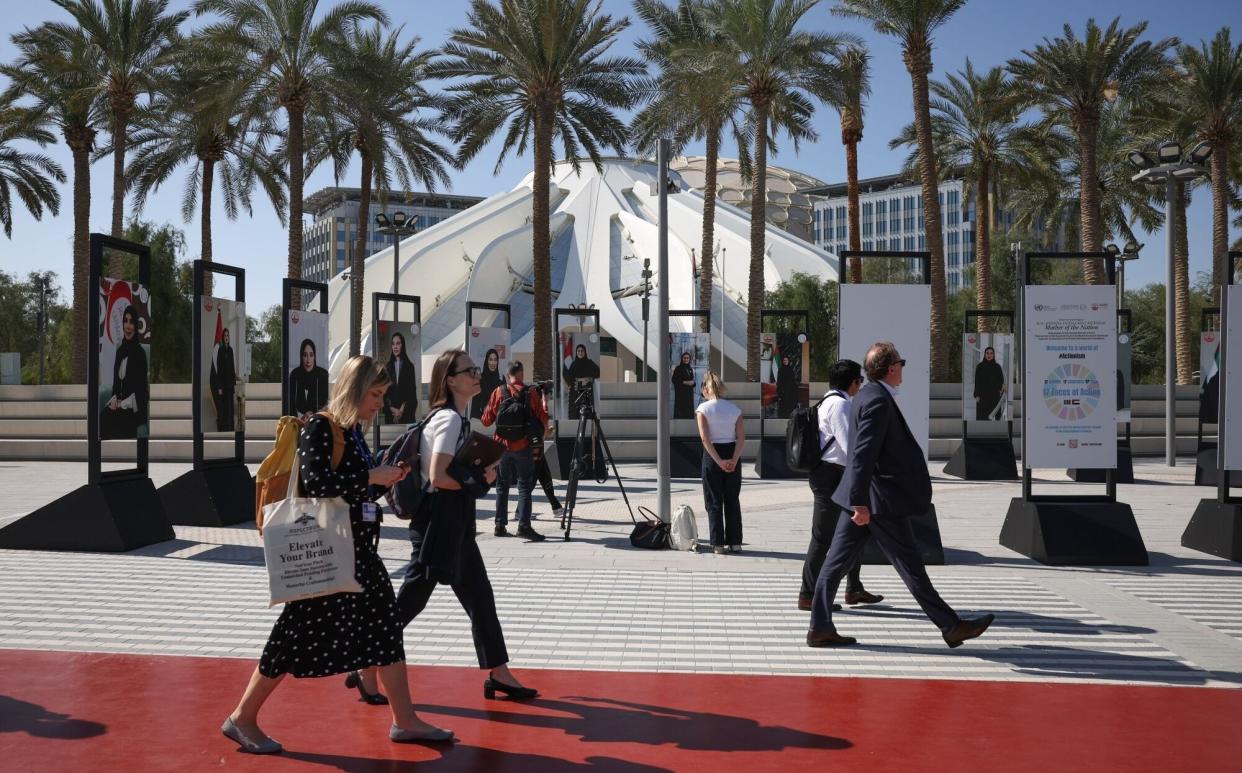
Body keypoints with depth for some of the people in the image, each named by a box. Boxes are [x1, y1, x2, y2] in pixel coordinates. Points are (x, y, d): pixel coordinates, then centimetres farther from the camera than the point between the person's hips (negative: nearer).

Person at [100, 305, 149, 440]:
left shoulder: (140, 353, -10)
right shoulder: (120, 350, 12)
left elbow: (141, 388, -12)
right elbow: (116, 381, 15)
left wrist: (123, 404, -15)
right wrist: (115, 400, -3)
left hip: (135, 407, -6)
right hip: (119, 402, 6)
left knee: (107, 420, -27)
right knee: (101, 417, -22)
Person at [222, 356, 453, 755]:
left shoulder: (354, 431, 12)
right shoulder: (318, 427, -13)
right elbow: (315, 482, -28)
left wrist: (385, 479, 2)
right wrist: (371, 477, -20)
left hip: (359, 550, 9)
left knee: (386, 627, 9)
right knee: (299, 635, -1)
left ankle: (404, 721, 17)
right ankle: (242, 718, 15)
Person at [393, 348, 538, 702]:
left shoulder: (456, 417, 14)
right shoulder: (449, 419, -16)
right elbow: (438, 477, -23)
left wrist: (480, 475, 4)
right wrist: (479, 481, -11)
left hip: (454, 524, 10)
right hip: (438, 522, -10)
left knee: (479, 596, 11)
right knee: (412, 597, -1)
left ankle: (499, 674, 16)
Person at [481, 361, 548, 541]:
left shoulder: (498, 392, 1)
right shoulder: (531, 393, -4)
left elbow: (486, 421, 5)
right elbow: (543, 421, -2)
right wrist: (544, 402, 14)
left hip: (502, 446, 3)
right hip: (523, 446, -2)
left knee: (502, 486, 12)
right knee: (524, 486, -1)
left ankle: (500, 525, 13)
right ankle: (524, 525, -11)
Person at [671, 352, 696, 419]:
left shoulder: (690, 369, 14)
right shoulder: (678, 368, -5)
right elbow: (674, 380, -9)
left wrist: (692, 382, -4)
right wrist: (684, 382, -17)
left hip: (689, 393, 6)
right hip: (680, 393, -6)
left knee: (689, 410, 3)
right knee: (680, 410, -9)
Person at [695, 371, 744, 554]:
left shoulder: (703, 408, -5)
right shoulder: (734, 409, 4)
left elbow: (705, 438, -13)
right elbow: (741, 438, -5)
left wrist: (719, 461, -14)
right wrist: (733, 460, -10)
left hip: (712, 455, -3)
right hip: (732, 454, 3)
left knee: (714, 501, 6)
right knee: (733, 500, 12)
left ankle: (718, 543, 6)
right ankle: (735, 542, 14)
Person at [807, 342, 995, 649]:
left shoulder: (864, 396, 13)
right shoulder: (879, 401, -18)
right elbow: (864, 454, -24)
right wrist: (861, 503, -26)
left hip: (862, 496, 10)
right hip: (880, 499, -10)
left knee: (838, 561, 7)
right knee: (910, 564, 0)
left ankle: (820, 628, 10)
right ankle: (951, 626, 11)